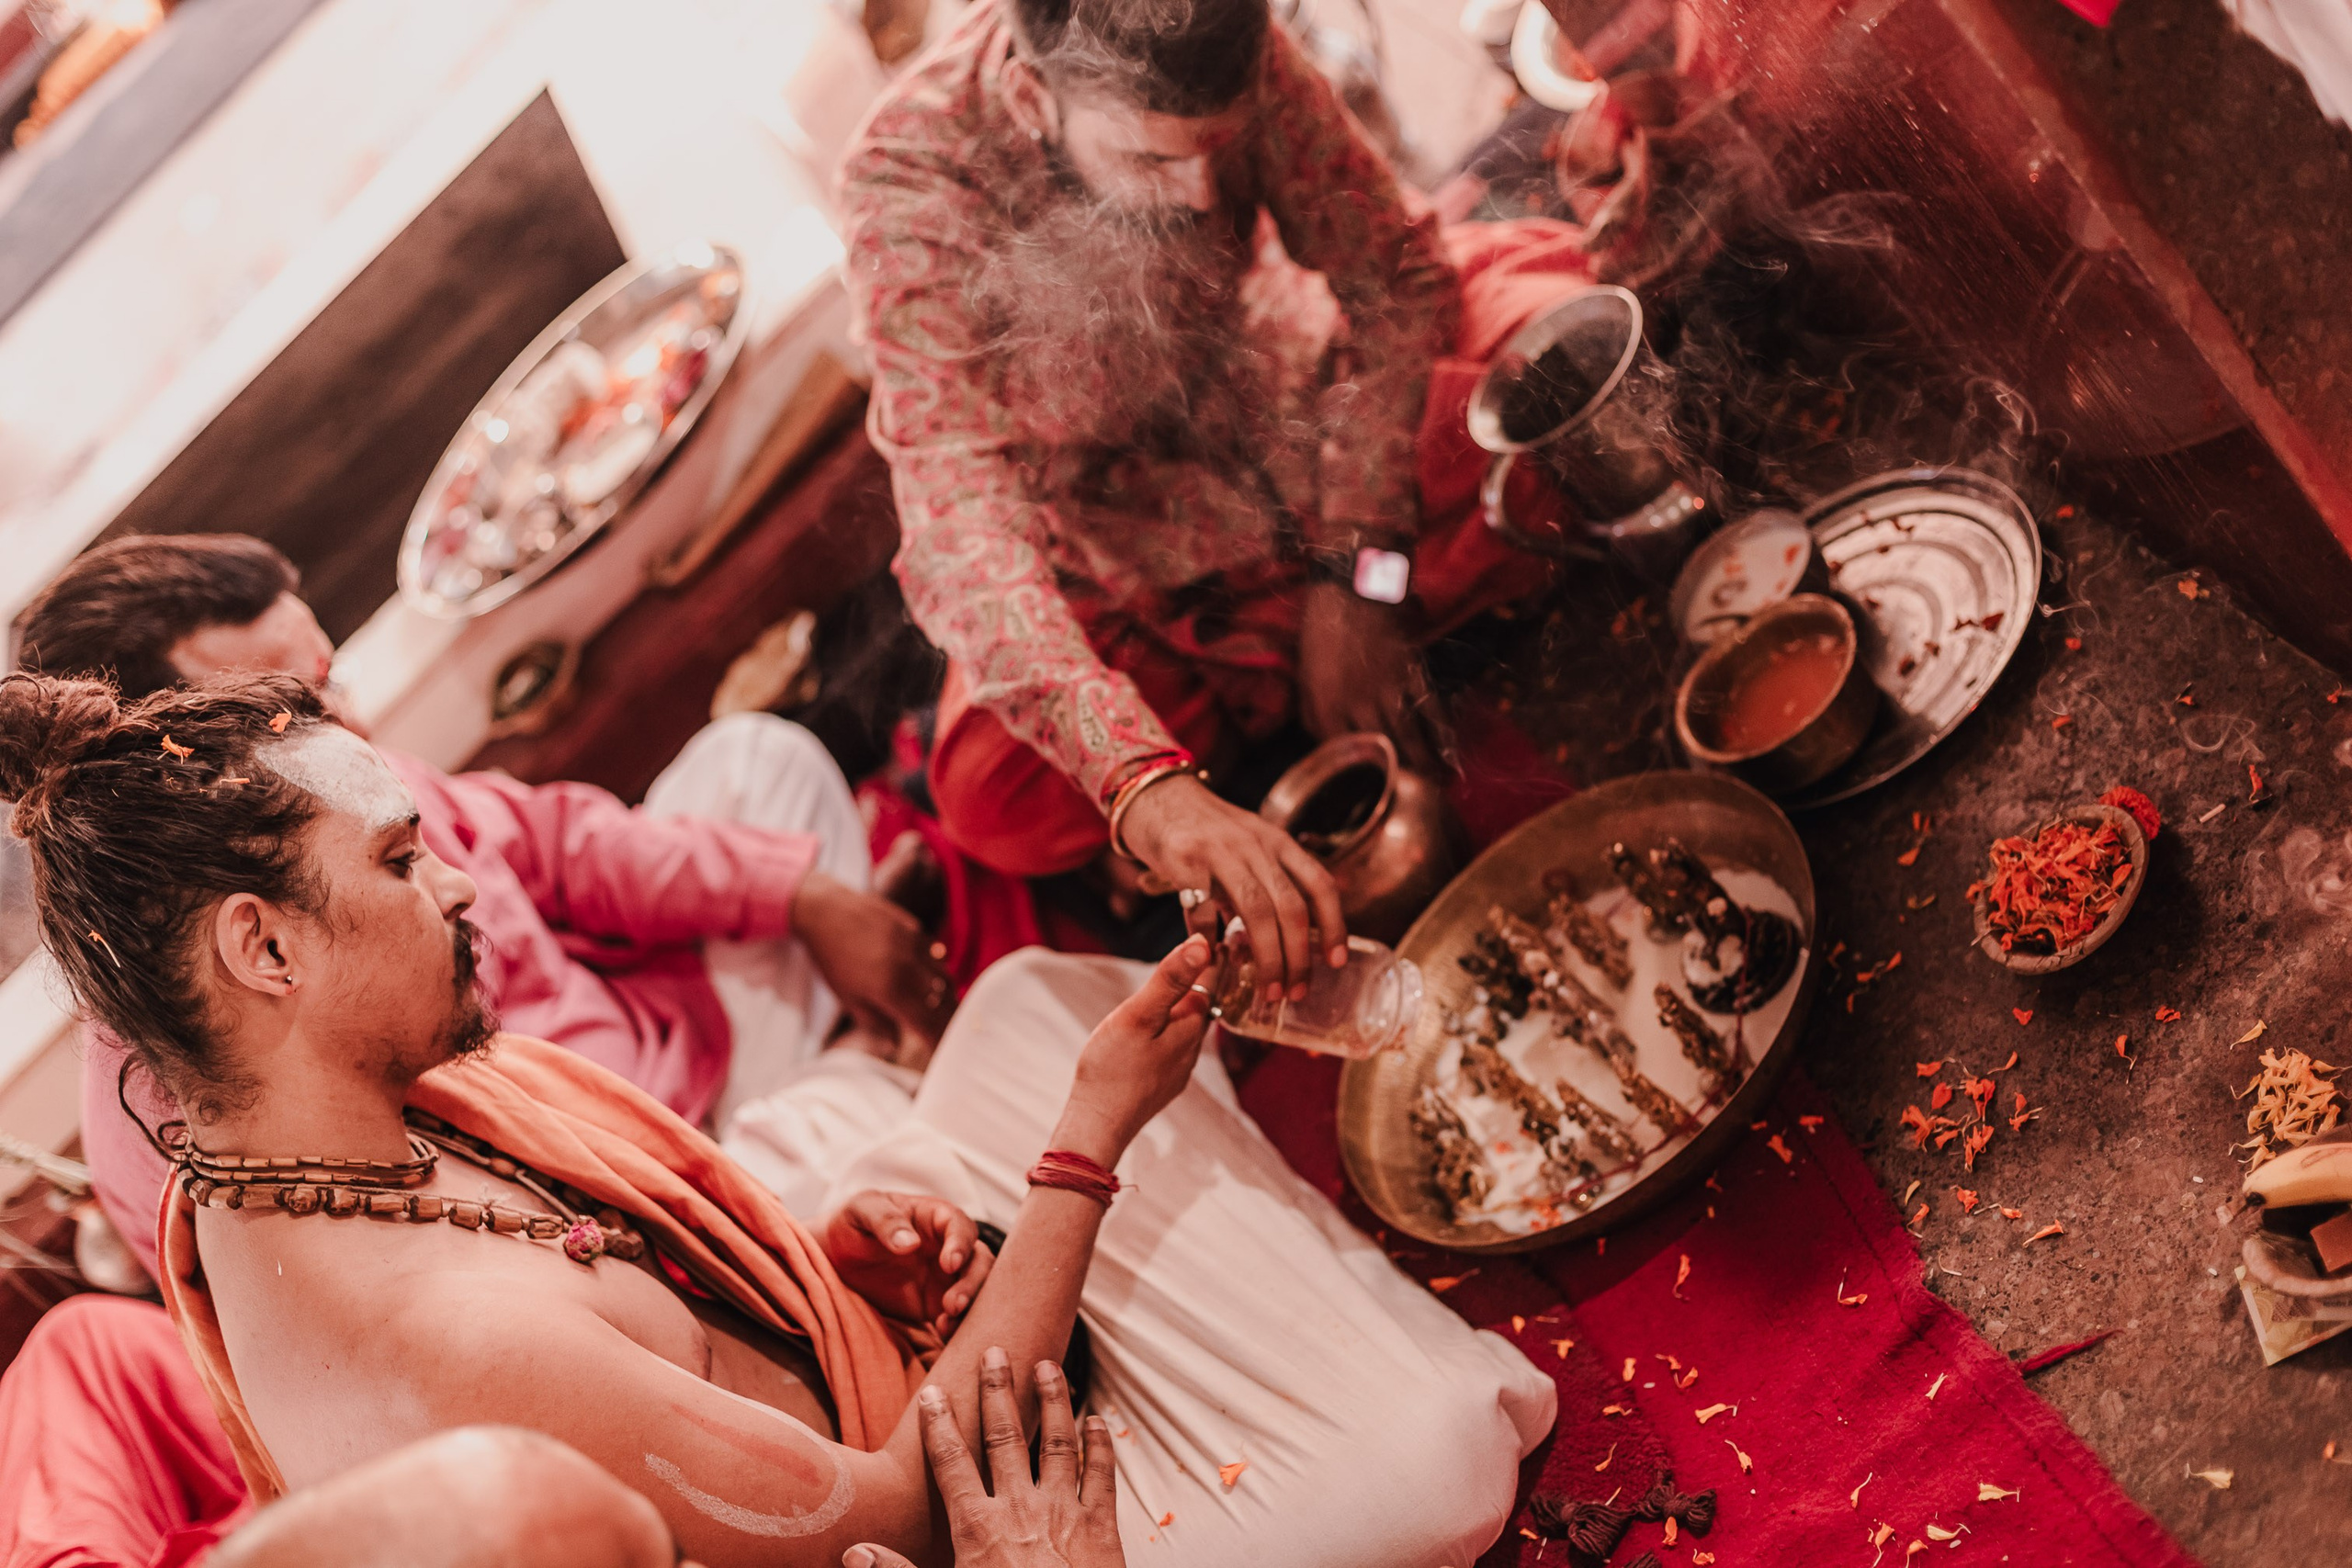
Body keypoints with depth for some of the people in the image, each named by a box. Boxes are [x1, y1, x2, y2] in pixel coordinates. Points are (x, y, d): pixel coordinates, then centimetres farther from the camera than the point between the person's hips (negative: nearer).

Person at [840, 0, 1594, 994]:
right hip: (1103, 516, -3)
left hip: (1277, 388, 4)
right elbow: (960, 538, -41)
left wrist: (1356, 582, -25)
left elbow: (1393, 271, -15)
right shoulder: (910, 191, -34)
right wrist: (1148, 792, -55)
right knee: (1003, 805, -31)